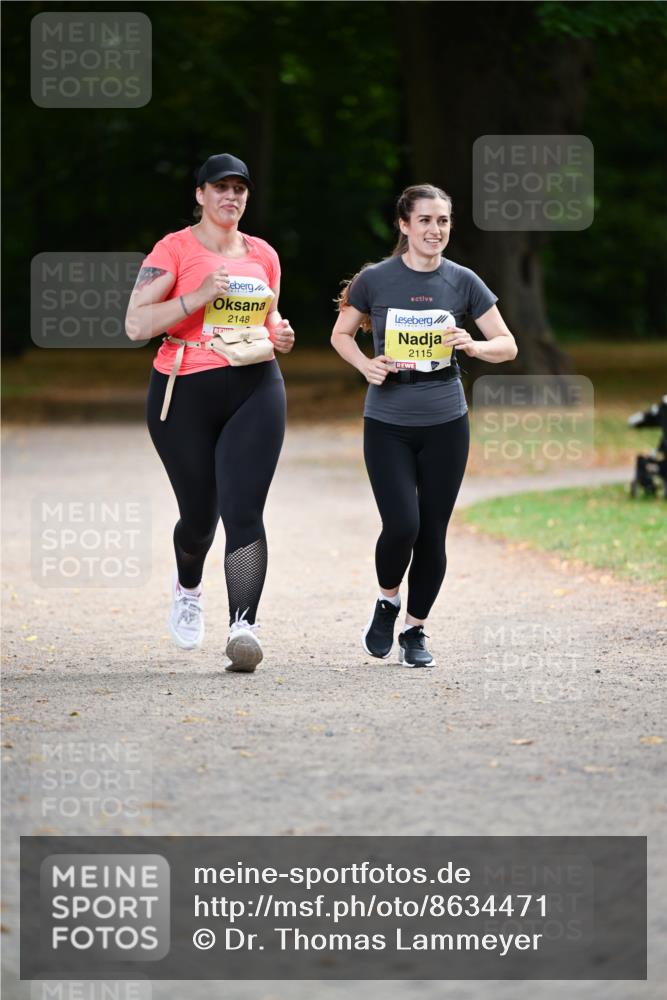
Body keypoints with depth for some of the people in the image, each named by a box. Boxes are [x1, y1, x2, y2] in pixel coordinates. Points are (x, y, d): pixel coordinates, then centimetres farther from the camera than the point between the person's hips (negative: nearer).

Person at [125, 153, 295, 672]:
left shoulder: (263, 255, 12)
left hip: (255, 390, 2)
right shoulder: (174, 250, -3)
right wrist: (199, 297, -20)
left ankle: (244, 626, -22)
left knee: (244, 512, -13)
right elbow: (136, 324, -12)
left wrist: (279, 335, 5)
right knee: (199, 514, 10)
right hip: (185, 394, -2)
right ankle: (188, 589, 43)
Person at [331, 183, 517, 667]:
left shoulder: (462, 281, 0)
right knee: (402, 525, -14)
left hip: (445, 424, 2)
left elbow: (508, 345, 2)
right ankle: (387, 601, 16)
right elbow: (341, 334, 10)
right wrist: (366, 364, -9)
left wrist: (472, 345, -18)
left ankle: (416, 630, 21)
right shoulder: (375, 280, -4)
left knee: (432, 534, 4)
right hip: (387, 424, -2)